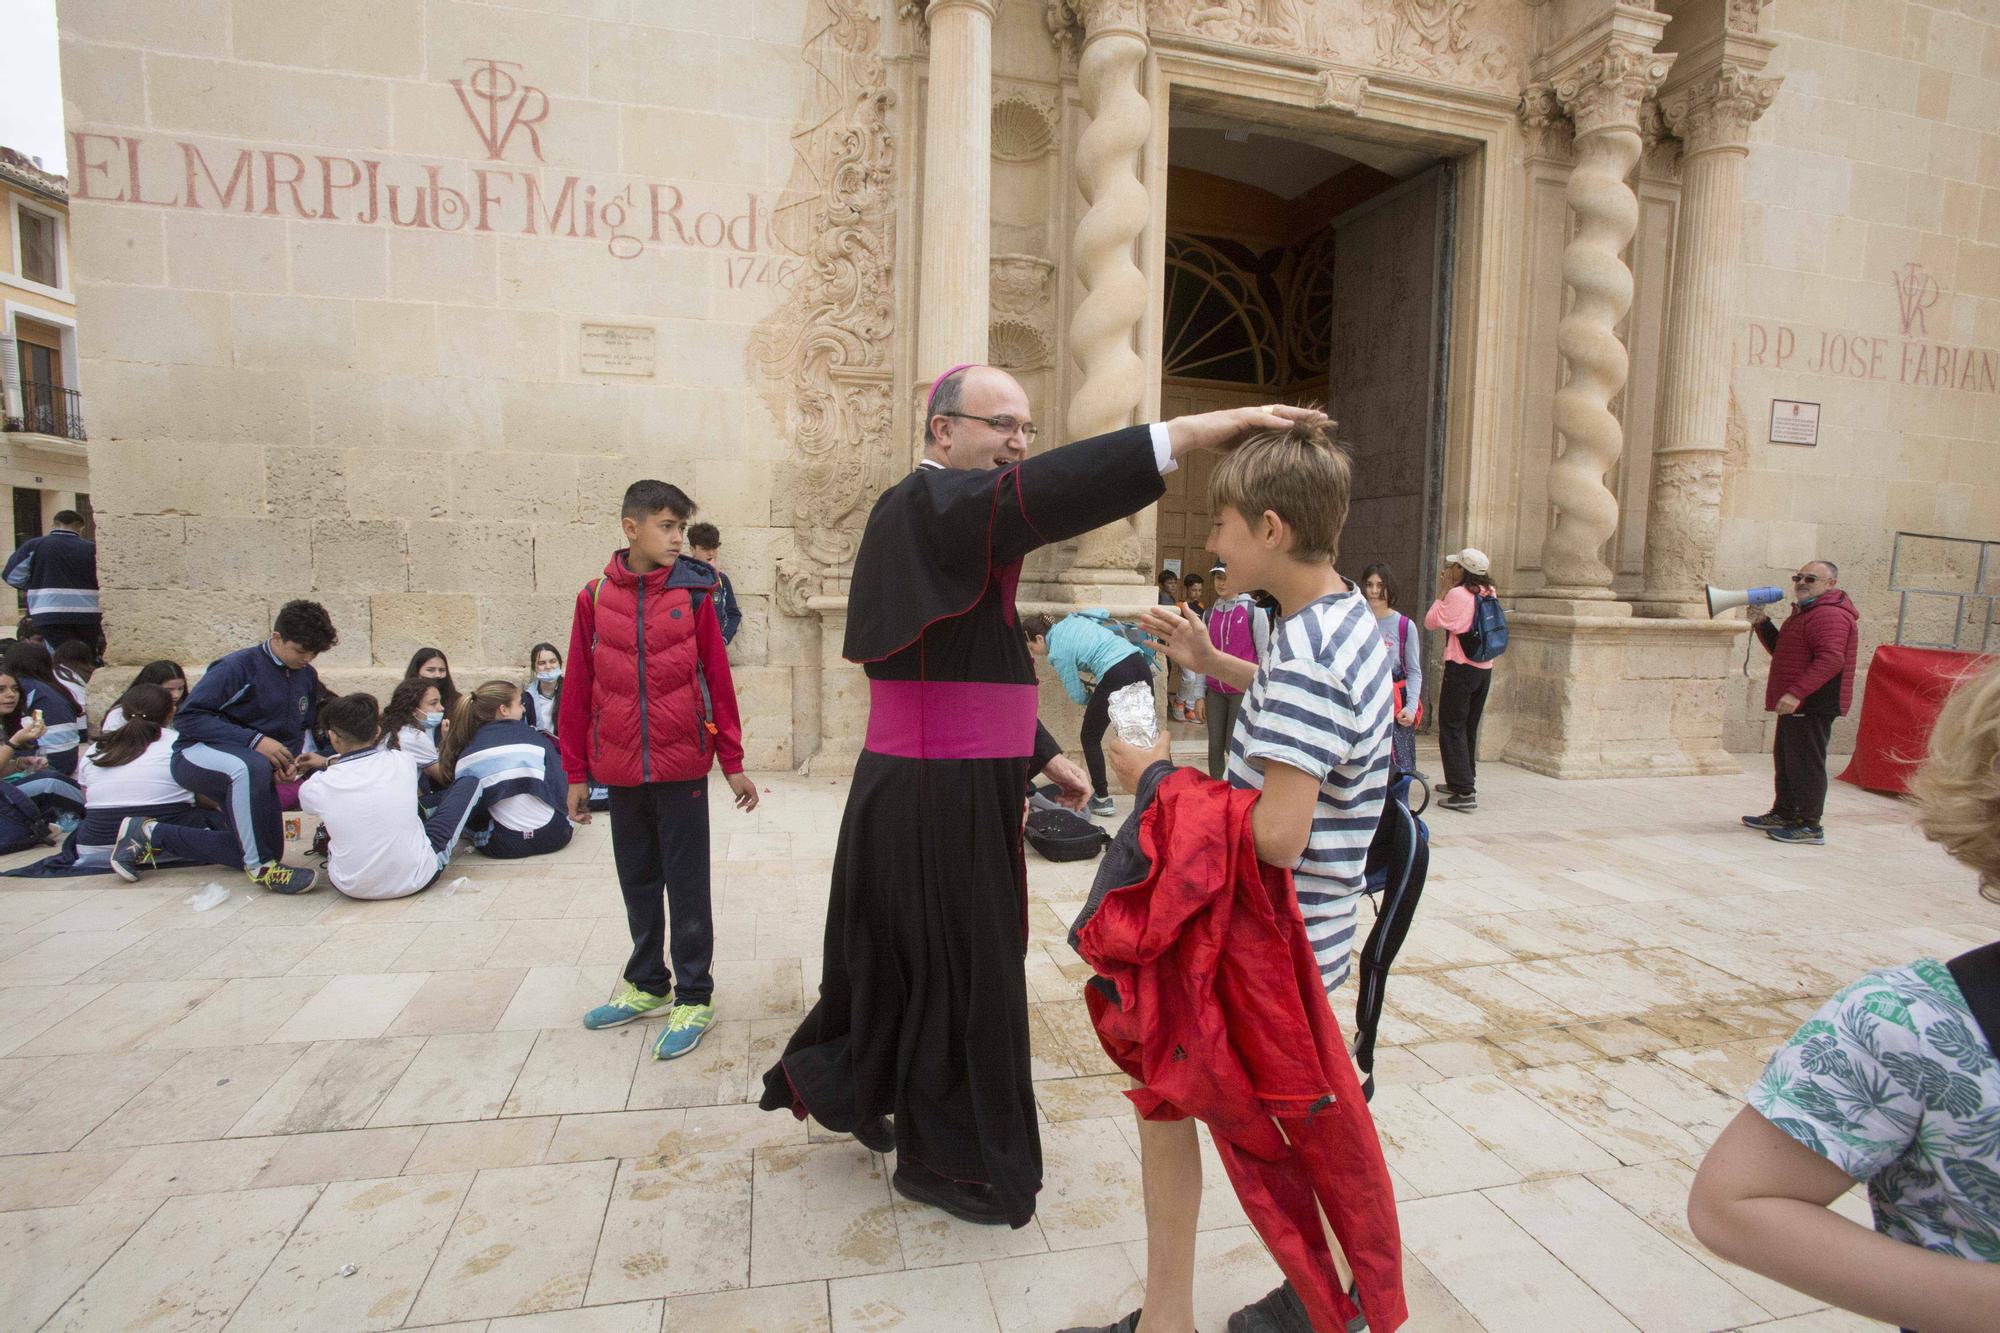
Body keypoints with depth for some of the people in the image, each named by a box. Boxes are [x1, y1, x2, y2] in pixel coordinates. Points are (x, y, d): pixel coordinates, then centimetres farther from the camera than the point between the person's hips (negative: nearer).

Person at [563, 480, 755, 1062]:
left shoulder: (693, 593, -3)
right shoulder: (595, 597, 1)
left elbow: (717, 680, -1)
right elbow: (579, 690, 5)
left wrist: (733, 764, -1)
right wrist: (576, 773, 7)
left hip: (683, 767, -3)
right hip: (621, 772, 3)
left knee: (687, 886, 5)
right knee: (637, 882, 17)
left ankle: (693, 998, 19)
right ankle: (647, 984, 35)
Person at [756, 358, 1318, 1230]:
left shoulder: (947, 525, 16)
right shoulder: (929, 505, -15)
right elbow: (1039, 493, -36)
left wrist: (1044, 755, 17)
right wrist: (1197, 429, -40)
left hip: (955, 787, 10)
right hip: (938, 796, -10)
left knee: (909, 959, 23)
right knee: (956, 971, 7)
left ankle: (837, 1082, 46)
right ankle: (948, 1160, 29)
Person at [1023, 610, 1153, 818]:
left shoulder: (1058, 653, -1)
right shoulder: (1070, 620, 16)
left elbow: (1077, 696, 3)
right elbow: (1103, 613, 28)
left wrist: (1092, 698, 25)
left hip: (1116, 677, -7)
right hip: (1140, 663, 7)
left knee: (1090, 738, 11)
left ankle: (1103, 799, 12)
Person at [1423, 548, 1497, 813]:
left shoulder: (1457, 594, -14)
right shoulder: (1489, 594, 7)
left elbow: (1430, 622, -7)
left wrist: (1441, 594, -1)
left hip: (1461, 669, -7)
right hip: (1485, 669, 8)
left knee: (1452, 729, -4)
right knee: (1469, 728, 18)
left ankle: (1465, 793, -9)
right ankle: (1465, 781, 30)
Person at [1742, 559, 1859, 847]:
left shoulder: (1831, 615, -15)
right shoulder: (1804, 612, 21)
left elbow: (1831, 659, -26)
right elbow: (1780, 650, 27)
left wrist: (1796, 692, -31)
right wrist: (1762, 623, 12)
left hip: (1813, 705, -11)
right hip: (1796, 704, 11)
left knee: (1807, 764, -7)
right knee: (1785, 760, 18)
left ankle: (1811, 826, -2)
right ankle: (1784, 814, 29)